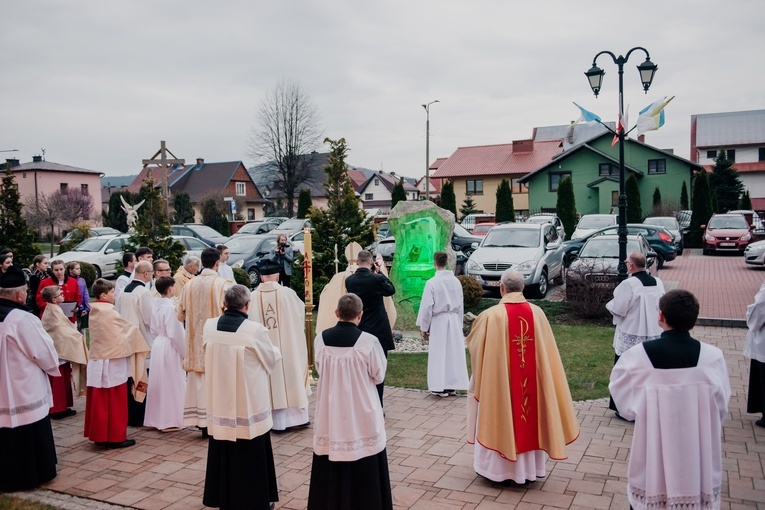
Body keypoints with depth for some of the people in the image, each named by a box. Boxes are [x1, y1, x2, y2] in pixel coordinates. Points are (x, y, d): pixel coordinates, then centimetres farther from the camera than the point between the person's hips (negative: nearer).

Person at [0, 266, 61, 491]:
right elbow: (46, 354, -15)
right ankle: (31, 475, 20)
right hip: (25, 392, -6)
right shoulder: (23, 319, -22)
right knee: (29, 438, 9)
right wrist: (53, 366, 5)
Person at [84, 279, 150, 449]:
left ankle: (99, 435, 20)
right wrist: (140, 344, 12)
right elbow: (130, 329, -5)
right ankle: (115, 437, 7)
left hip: (97, 361, 8)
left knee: (99, 401, 12)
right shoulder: (110, 312, -15)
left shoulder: (94, 312, 7)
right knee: (115, 402, 1)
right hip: (112, 363, -8)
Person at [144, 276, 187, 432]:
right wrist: (184, 352, -10)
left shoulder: (156, 305, 4)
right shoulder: (170, 307, -19)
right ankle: (169, 421, 10)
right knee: (171, 385, 2)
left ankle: (156, 418, 25)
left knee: (159, 383, 15)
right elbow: (176, 333, -19)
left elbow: (153, 330, 11)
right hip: (170, 349, -8)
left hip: (157, 346, 8)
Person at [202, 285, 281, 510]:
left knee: (223, 450, 19)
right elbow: (272, 358, -5)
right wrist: (275, 350, 17)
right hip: (249, 402, -4)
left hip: (220, 401, 5)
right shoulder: (255, 330, -20)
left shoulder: (209, 326, -7)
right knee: (250, 454, 9)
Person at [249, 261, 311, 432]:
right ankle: (297, 417, 18)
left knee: (272, 380, 9)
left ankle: (277, 421, 15)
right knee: (292, 377, 11)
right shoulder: (287, 293, -9)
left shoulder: (254, 296, -9)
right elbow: (301, 310, 7)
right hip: (288, 346, -1)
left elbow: (252, 322, -3)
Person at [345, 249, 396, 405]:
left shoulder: (349, 280, -3)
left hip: (358, 332, 4)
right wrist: (379, 272, 7)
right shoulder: (377, 279, -15)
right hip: (378, 332, -4)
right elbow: (391, 290, 4)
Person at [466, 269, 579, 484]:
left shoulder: (491, 315, -15)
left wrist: (478, 324, 20)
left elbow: (473, 344, 1)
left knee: (500, 418, 12)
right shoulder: (537, 313, -4)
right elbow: (546, 352, 4)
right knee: (530, 417, 17)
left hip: (498, 382, -3)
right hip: (531, 382, 4)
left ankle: (498, 466, 21)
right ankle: (530, 467, 28)